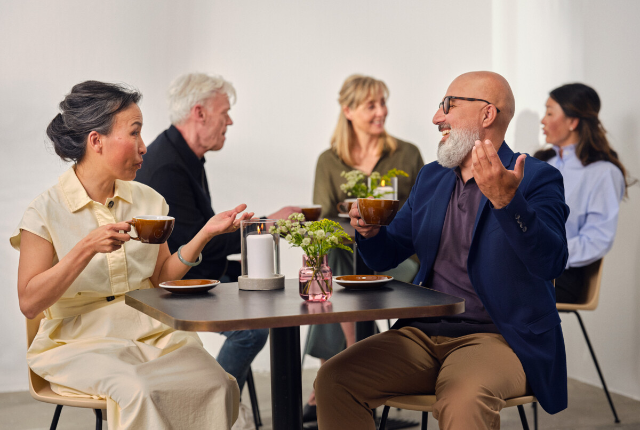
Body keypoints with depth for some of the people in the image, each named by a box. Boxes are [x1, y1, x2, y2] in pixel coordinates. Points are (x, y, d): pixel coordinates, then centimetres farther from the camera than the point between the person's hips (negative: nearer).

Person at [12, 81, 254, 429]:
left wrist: (205, 234, 0)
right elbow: (29, 302, -10)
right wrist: (88, 248, -20)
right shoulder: (47, 211, -6)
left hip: (151, 334, 5)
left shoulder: (148, 200, 10)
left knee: (217, 384, -23)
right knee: (138, 391, -35)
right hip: (81, 342, -4)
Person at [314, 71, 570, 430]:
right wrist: (370, 231, -3)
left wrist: (506, 200, -34)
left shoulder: (537, 179, -3)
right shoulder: (431, 177, 17)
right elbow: (386, 257, 20)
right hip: (424, 334, 6)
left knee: (464, 401, -39)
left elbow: (551, 263, -20)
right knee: (333, 380, -14)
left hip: (498, 338, -6)